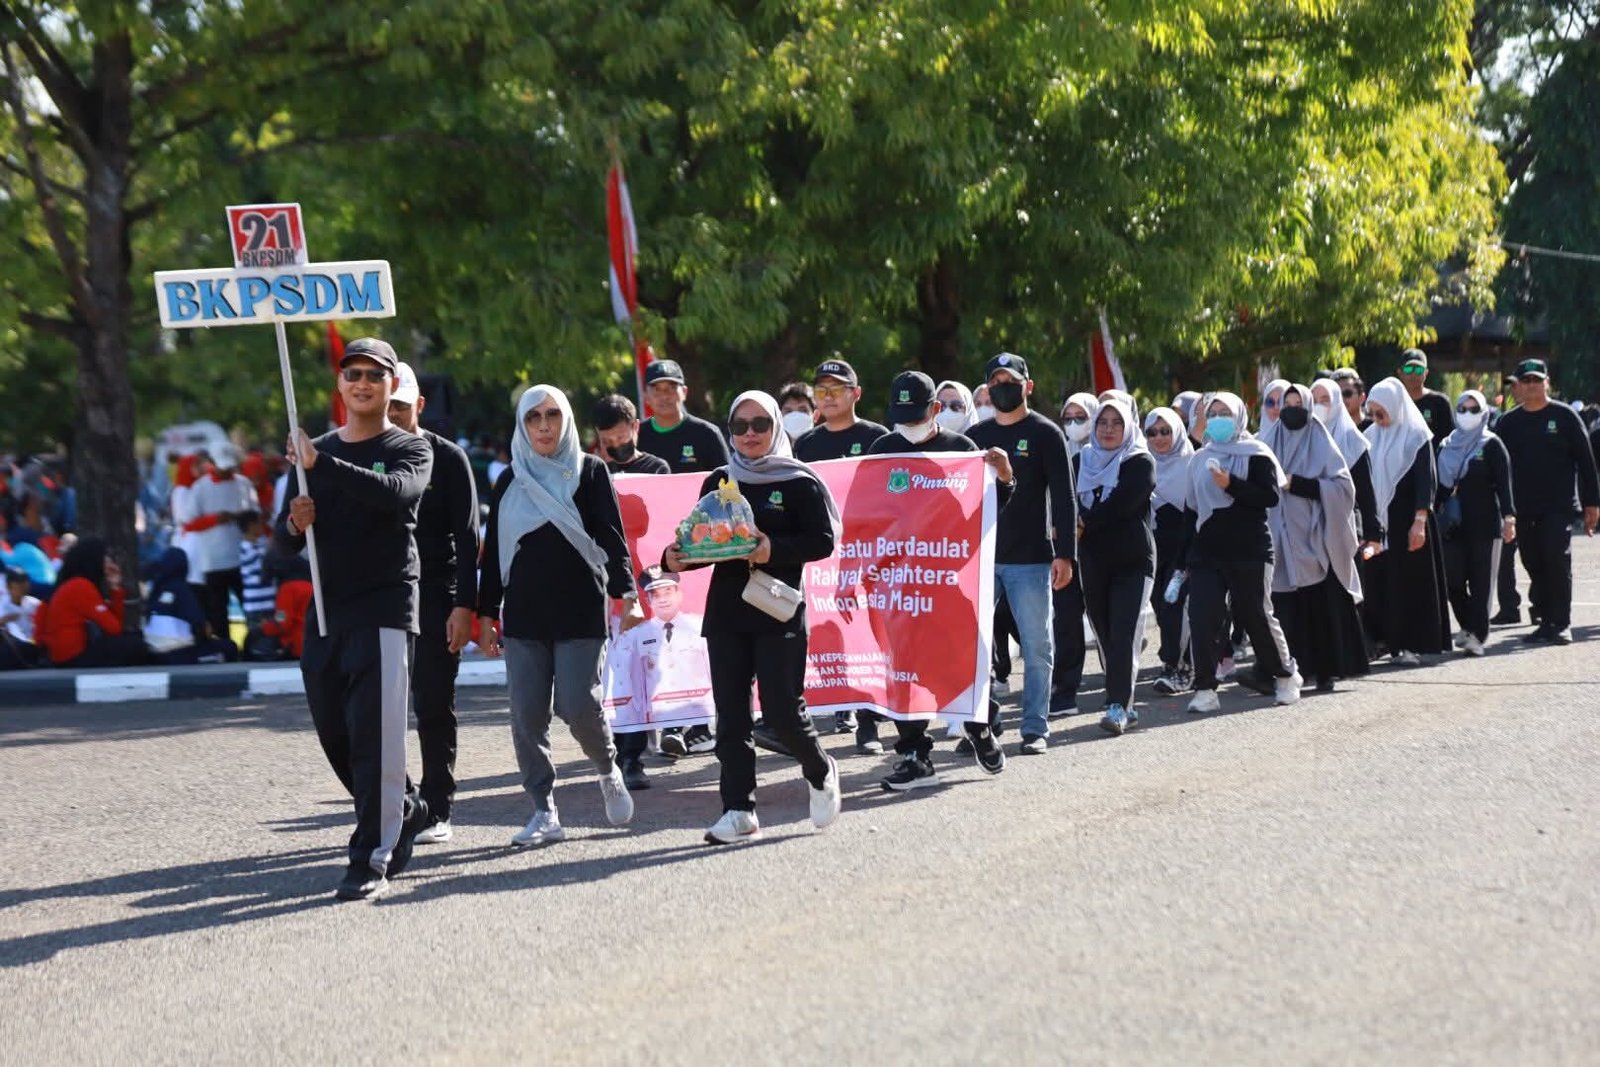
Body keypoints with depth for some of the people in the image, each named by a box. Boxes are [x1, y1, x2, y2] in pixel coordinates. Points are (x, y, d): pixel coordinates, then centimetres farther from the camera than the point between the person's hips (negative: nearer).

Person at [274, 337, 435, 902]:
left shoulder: (411, 449, 1)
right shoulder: (315, 451, 15)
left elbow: (395, 493, -23)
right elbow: (283, 540, 14)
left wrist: (321, 464, -27)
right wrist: (293, 524, -9)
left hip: (385, 611, -6)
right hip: (325, 612, 6)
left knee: (375, 737, -11)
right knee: (335, 737, 11)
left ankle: (372, 860, -10)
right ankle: (406, 811, 34)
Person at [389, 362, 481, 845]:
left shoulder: (447, 457, 0)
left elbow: (466, 536, -4)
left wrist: (464, 605, -11)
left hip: (435, 597, -3)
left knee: (434, 706, 0)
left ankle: (436, 811, 5)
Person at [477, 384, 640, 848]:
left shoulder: (590, 472, 4)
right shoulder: (509, 482, 12)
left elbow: (612, 538, -2)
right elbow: (494, 552, 15)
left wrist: (626, 593, -16)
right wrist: (487, 614, 11)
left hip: (581, 611, -3)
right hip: (523, 614, 3)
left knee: (578, 705, -12)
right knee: (527, 714, -3)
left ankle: (609, 771, 18)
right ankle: (544, 813, 3)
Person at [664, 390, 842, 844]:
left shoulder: (799, 482, -2)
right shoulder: (718, 482, 13)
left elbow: (823, 541, -8)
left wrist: (774, 549, -22)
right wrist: (676, 559, -5)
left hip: (779, 611, -5)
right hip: (725, 610, 5)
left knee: (782, 711, -7)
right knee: (730, 713, 1)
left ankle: (820, 773, 22)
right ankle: (738, 811, 4)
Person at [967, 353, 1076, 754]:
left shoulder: (1045, 434, 0)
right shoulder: (975, 436, 12)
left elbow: (1063, 497, -3)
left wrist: (1065, 554, -11)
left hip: (1030, 558, -4)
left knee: (1037, 647, 0)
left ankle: (1036, 728, 5)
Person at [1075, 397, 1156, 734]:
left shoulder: (1140, 463, -1)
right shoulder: (1082, 462, 13)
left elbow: (1122, 504, -13)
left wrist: (1086, 523, -7)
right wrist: (1081, 522, -9)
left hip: (1133, 561, -4)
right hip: (1093, 563, 4)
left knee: (1124, 635, -13)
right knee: (1105, 637, 4)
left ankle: (1118, 706, -19)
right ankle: (1122, 703, 11)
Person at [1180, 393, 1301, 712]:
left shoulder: (1256, 455, 1)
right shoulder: (1200, 459, 17)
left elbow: (1270, 496, -11)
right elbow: (1190, 509, 19)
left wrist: (1231, 485, -21)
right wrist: (1185, 557, 16)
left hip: (1249, 552, -4)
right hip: (1206, 551, 4)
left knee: (1257, 616, 2)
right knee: (1202, 617, -9)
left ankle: (1285, 675, 23)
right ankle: (1205, 689, -7)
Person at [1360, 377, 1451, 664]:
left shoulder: (1416, 435, -5)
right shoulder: (1372, 436, 10)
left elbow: (1426, 480, -10)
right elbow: (1364, 478, 13)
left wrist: (1419, 522, -17)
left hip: (1406, 518, -5)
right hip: (1378, 519, 5)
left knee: (1410, 579, -3)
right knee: (1378, 579, 3)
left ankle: (1411, 643, 0)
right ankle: (1386, 639, 8)